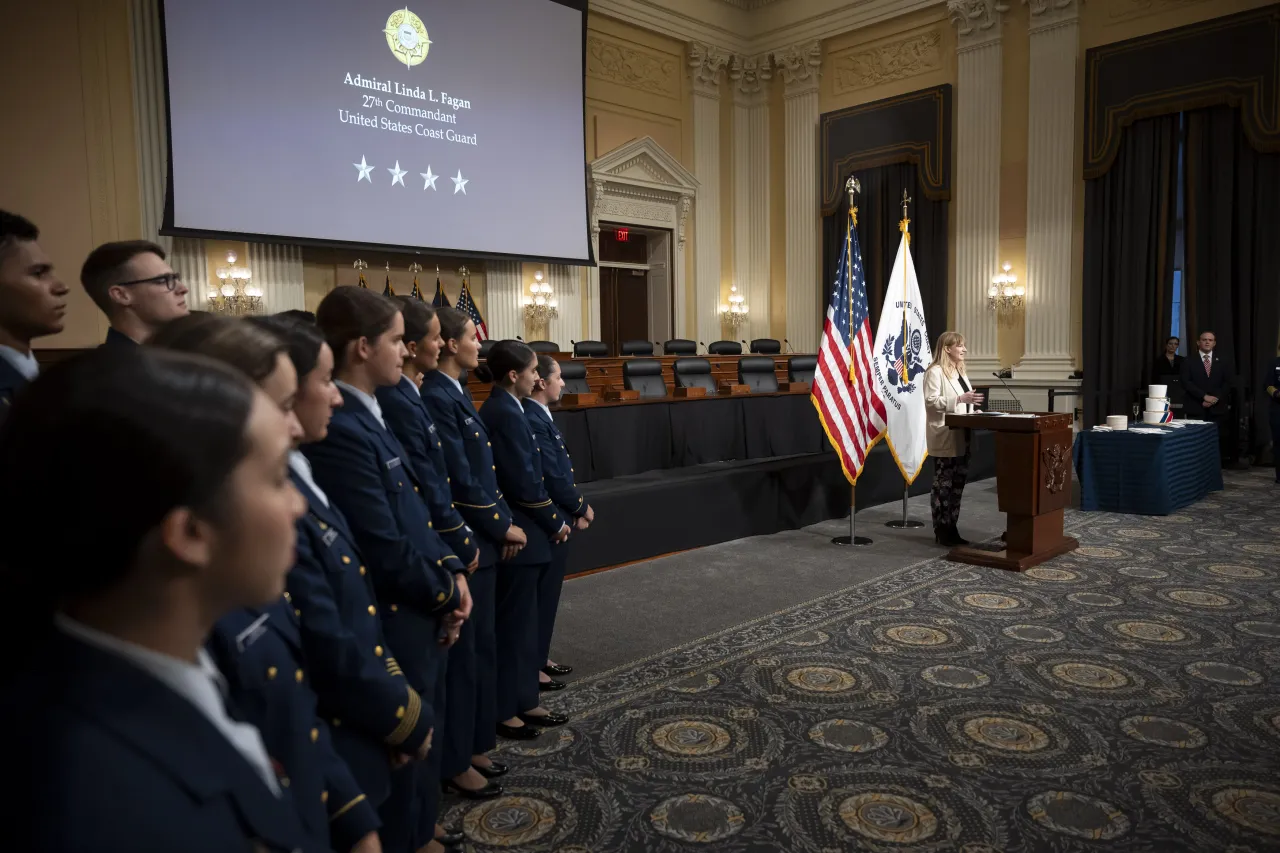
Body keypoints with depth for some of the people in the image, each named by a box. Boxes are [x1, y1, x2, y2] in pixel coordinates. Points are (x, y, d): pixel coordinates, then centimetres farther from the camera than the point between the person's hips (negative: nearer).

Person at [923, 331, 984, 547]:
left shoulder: (960, 372, 19)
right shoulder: (935, 372, -10)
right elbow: (930, 401, -19)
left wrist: (972, 404, 7)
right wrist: (960, 399, -25)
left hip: (961, 437, 9)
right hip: (945, 438, -9)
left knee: (958, 484, 10)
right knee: (943, 485, -2)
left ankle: (952, 528, 18)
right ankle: (941, 530, 5)